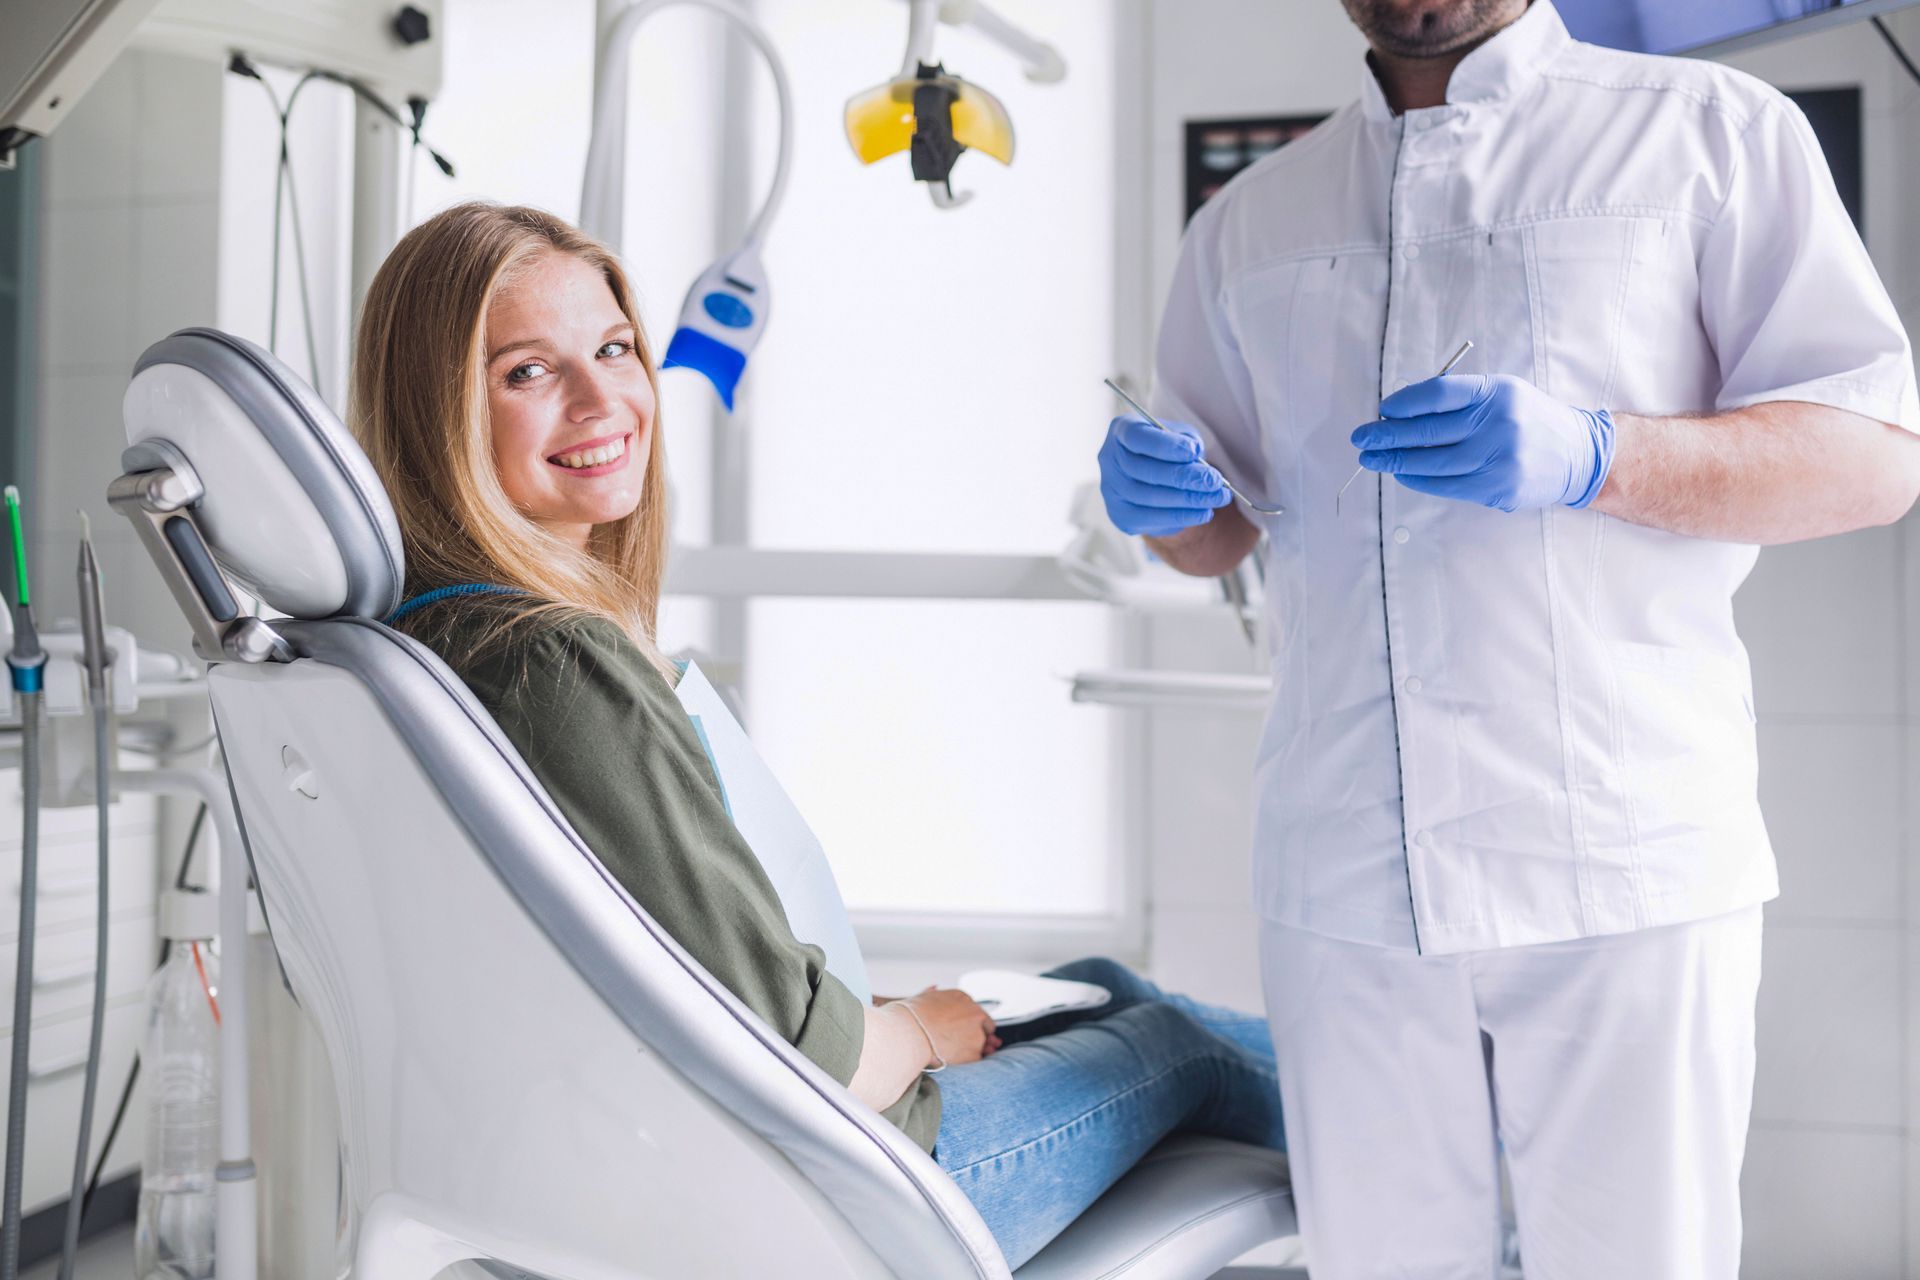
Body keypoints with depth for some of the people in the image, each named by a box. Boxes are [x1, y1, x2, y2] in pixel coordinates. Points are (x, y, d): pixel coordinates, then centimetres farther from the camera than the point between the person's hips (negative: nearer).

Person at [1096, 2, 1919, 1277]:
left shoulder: (1709, 131, 5)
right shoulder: (1248, 222, 17)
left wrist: (1588, 457, -18)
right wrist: (1165, 494, -1)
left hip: (1623, 866, -3)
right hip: (1343, 872, 3)